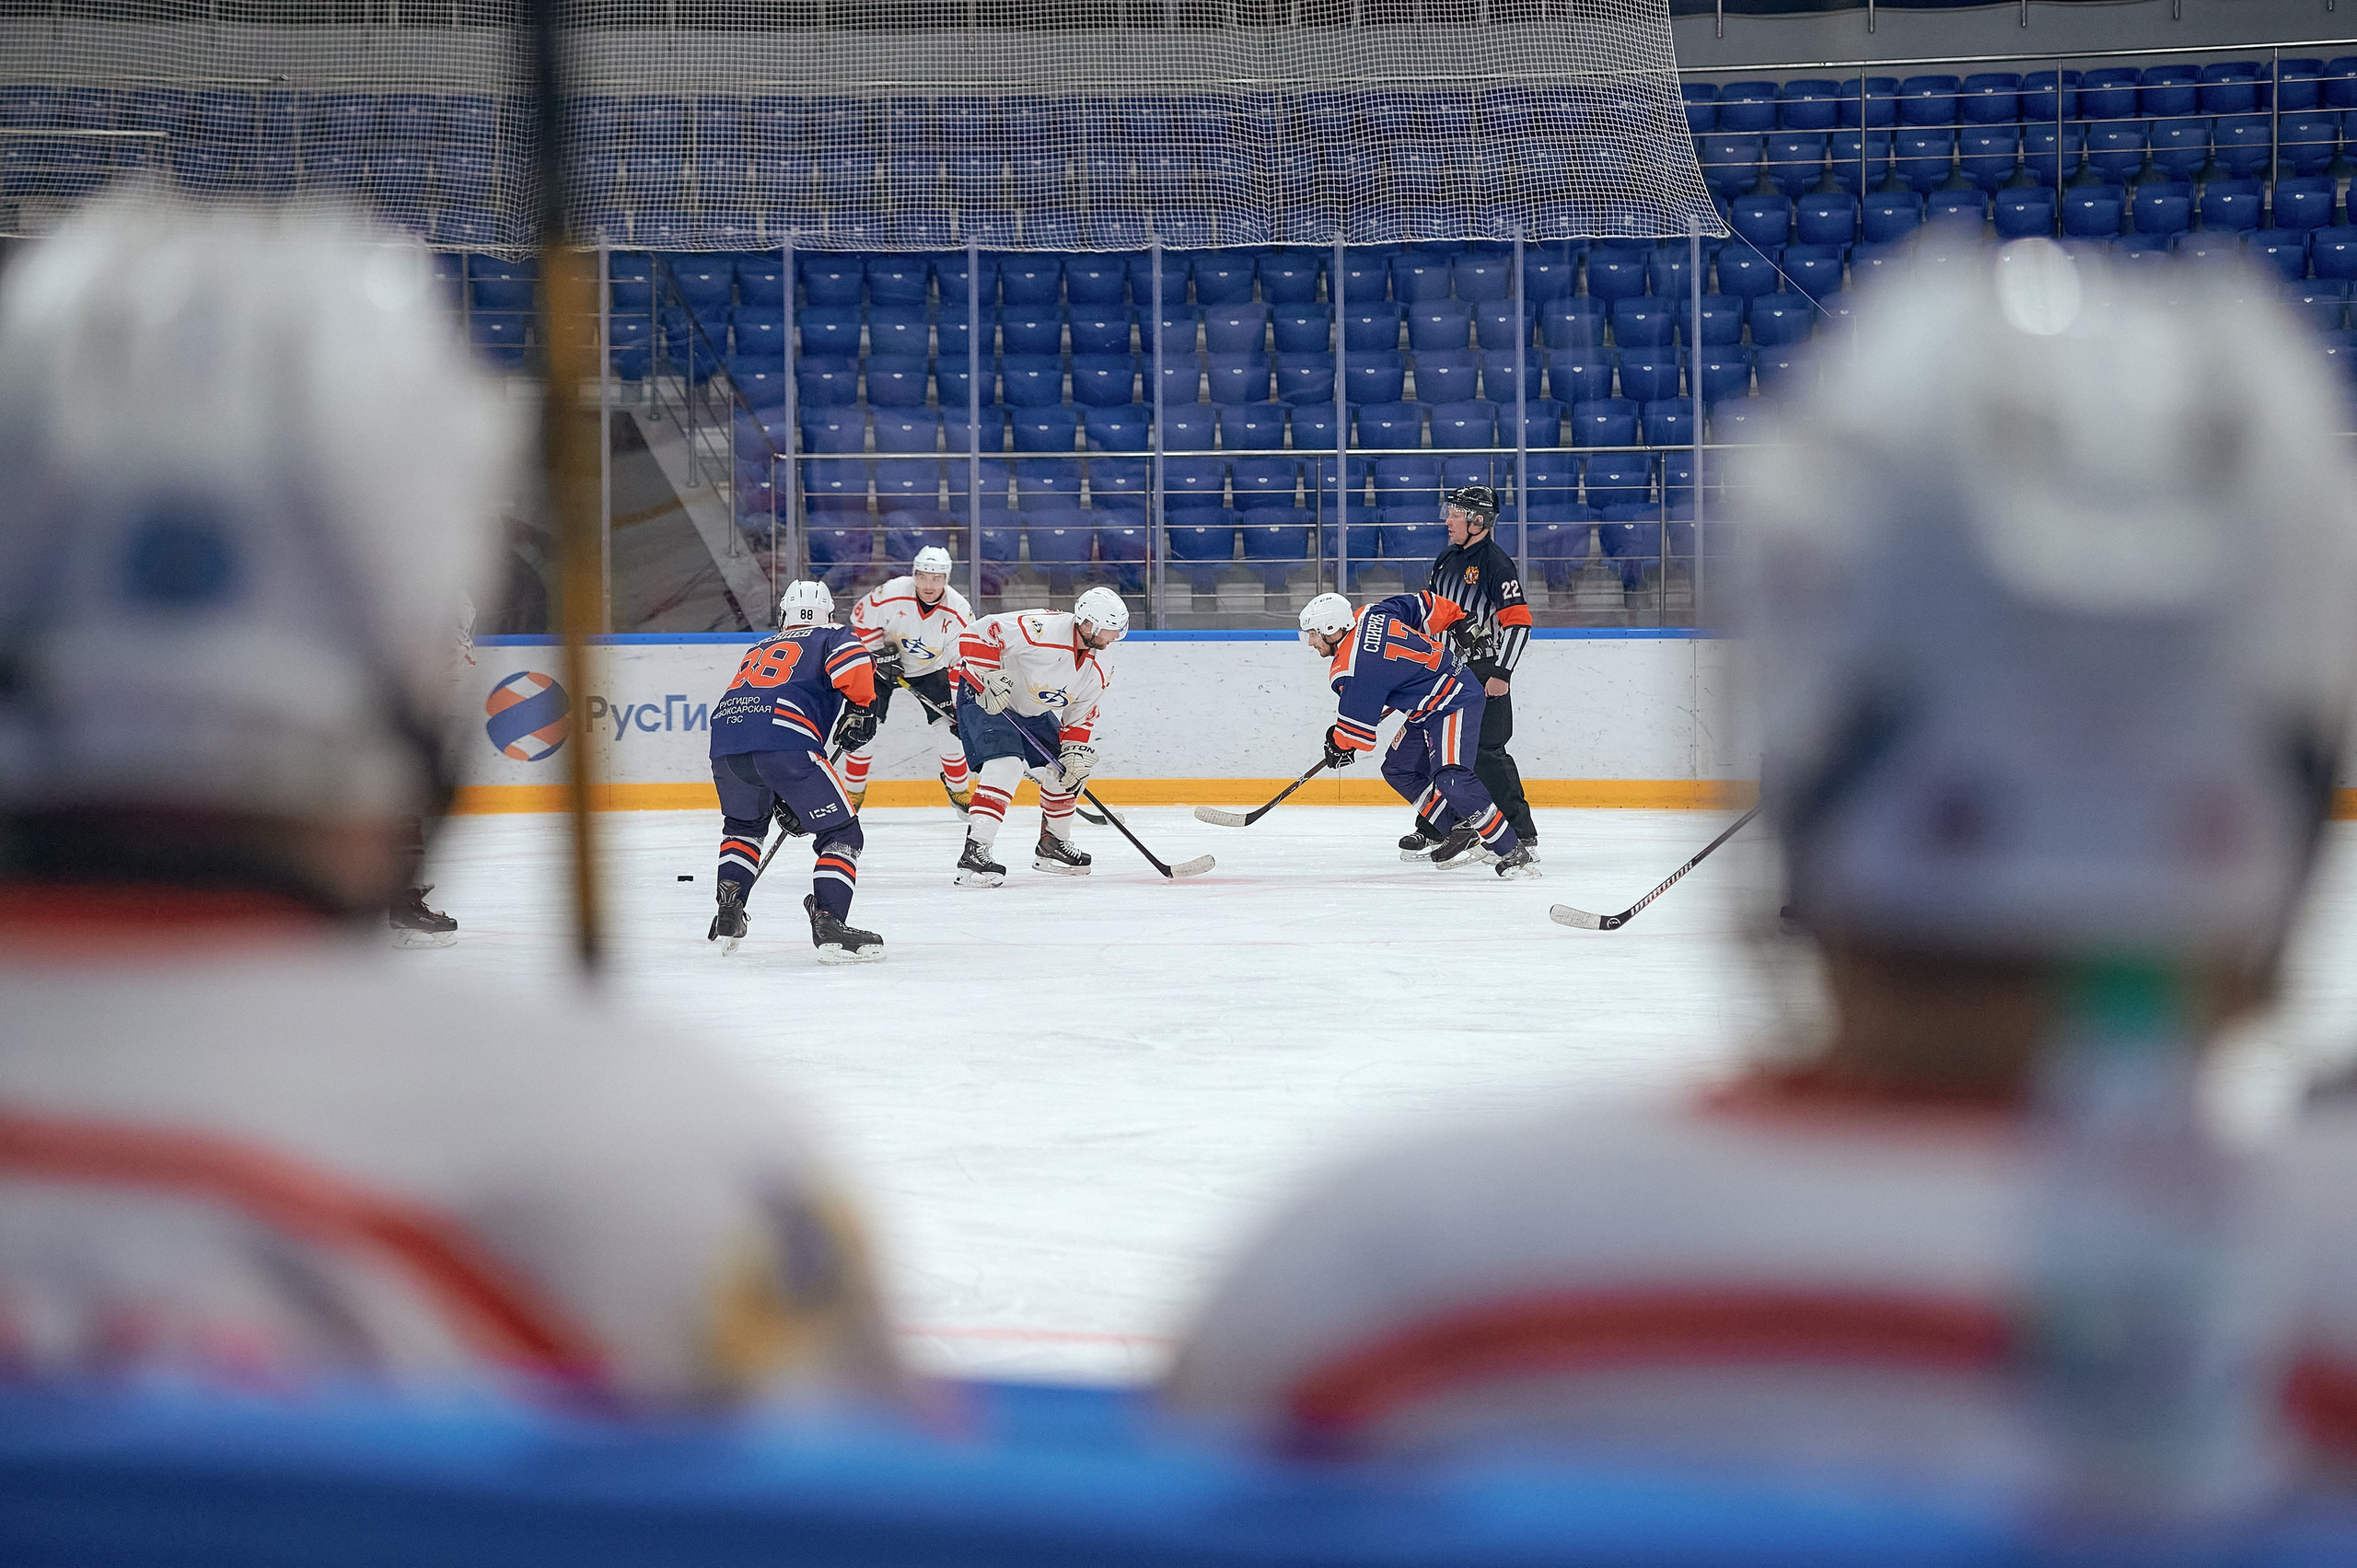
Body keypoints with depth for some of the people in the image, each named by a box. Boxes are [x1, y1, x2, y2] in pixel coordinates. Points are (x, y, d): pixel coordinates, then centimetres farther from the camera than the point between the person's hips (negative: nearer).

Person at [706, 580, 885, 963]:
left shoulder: (756, 651, 40)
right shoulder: (831, 638, 23)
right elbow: (852, 659, -4)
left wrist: (781, 800, 41)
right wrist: (861, 708, 10)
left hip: (726, 744, 6)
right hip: (786, 741, -6)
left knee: (743, 825, 34)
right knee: (841, 833, 3)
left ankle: (728, 911, 24)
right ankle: (828, 923, -15)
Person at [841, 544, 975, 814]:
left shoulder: (959, 612, -22)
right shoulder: (892, 594, -28)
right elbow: (861, 619, -12)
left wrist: (960, 703, -20)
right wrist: (880, 651, -18)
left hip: (929, 670, 1)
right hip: (883, 666, -1)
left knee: (947, 726, -8)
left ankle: (959, 789, 15)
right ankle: (853, 791, 11)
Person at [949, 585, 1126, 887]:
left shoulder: (1099, 669, -6)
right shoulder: (1042, 630, -32)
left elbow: (1081, 717, 4)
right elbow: (978, 634, -31)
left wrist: (1076, 751, -11)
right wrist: (990, 677, -34)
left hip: (1033, 713, 9)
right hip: (984, 699, -9)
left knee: (1072, 769, 10)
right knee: (1006, 764, -29)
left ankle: (1052, 844, 30)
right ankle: (974, 852, -32)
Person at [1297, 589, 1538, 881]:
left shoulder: (1351, 671, -22)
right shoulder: (1369, 615, 1)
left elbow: (1356, 728, -12)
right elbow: (1422, 605, 11)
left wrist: (1338, 747, 10)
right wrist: (1458, 622, 27)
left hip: (1456, 703, -11)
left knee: (1451, 778, -25)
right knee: (1399, 769, 12)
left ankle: (1513, 853, -23)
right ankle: (1462, 835, 11)